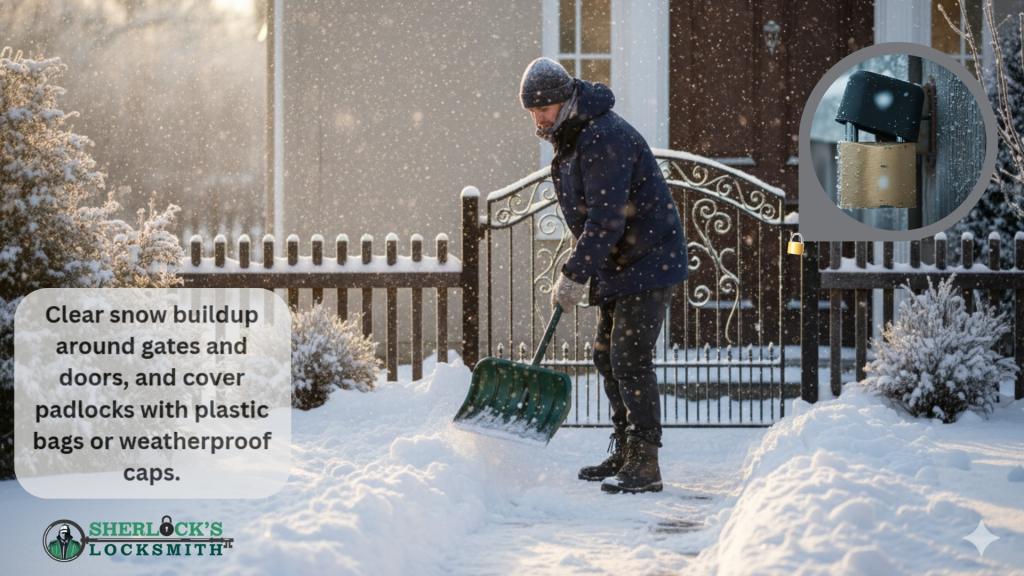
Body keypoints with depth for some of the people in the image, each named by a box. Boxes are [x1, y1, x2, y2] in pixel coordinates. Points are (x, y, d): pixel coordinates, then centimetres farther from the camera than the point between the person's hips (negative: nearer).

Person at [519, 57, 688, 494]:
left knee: (630, 359, -14)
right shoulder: (570, 138, 12)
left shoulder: (605, 137, -22)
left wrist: (575, 274, -26)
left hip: (648, 262, -11)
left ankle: (645, 465, -11)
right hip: (619, 266, 11)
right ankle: (625, 454, 24)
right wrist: (581, 270, 15)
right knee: (606, 356, 14)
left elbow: (606, 217, -27)